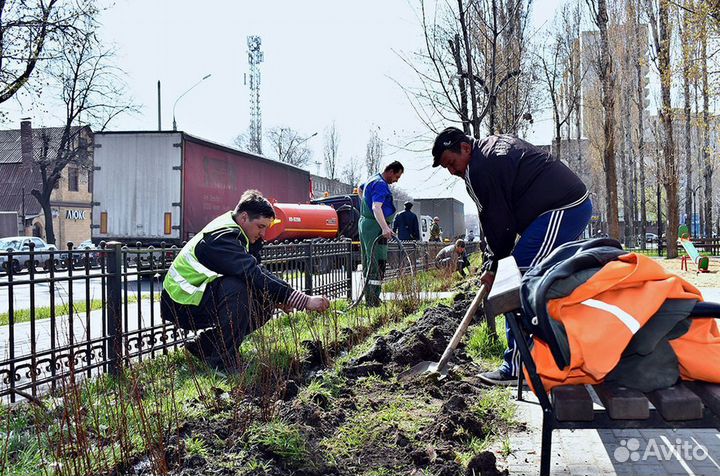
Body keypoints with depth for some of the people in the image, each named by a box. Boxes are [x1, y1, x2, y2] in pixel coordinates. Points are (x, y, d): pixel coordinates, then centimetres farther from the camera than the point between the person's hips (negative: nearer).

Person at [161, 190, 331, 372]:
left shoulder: (233, 231, 5)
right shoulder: (222, 237, -25)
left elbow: (256, 270, 10)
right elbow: (255, 276, -36)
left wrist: (279, 298, -8)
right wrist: (305, 301, -38)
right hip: (181, 304, -9)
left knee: (265, 304, -2)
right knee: (238, 288, -33)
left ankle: (204, 345, 8)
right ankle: (223, 361, -21)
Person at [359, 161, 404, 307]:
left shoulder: (373, 179, 16)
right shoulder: (381, 184, -17)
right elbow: (376, 207, -32)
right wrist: (385, 228, -44)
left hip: (365, 222, 11)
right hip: (375, 226, -11)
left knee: (369, 263, 12)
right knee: (378, 263, -12)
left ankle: (368, 298, 17)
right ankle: (373, 300, -16)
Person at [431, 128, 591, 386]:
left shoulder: (479, 169, -12)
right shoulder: (494, 144, 21)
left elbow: (498, 223, -9)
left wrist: (494, 267, 4)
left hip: (559, 212, -11)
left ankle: (516, 368, -9)